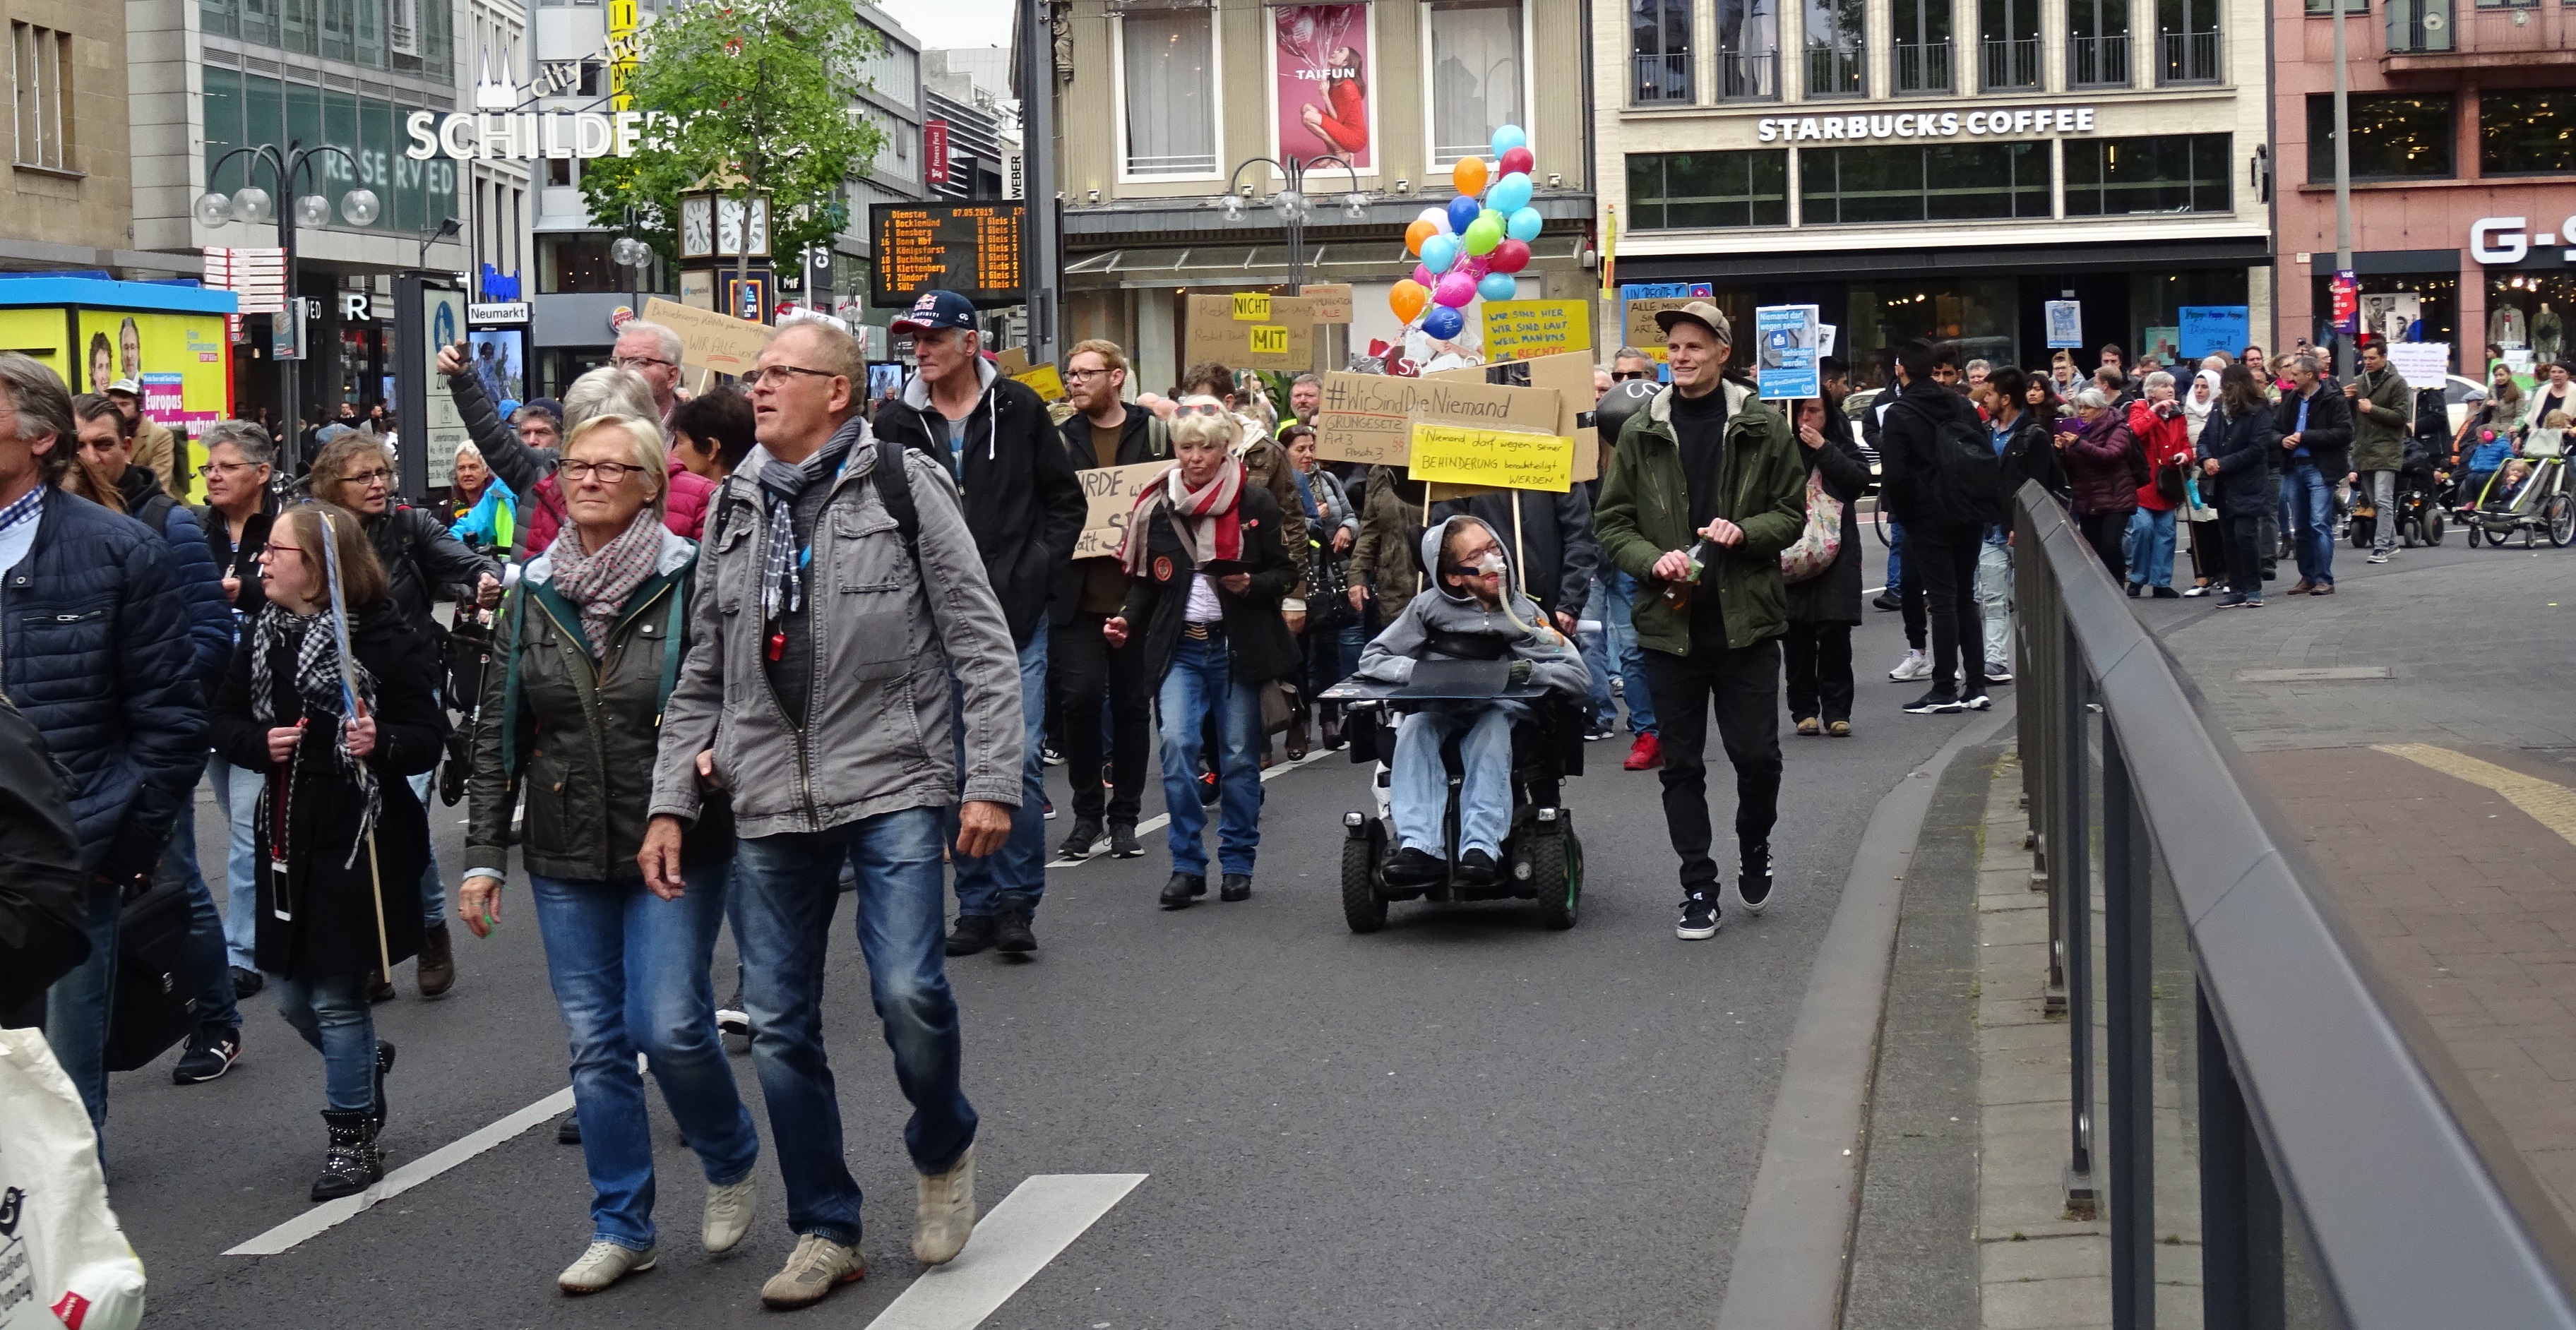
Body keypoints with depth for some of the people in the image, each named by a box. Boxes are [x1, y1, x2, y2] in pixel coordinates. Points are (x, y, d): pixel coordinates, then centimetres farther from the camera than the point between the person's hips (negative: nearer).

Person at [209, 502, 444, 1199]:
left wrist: (381, 743, -29)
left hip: (359, 839, -6)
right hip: (288, 837, 6)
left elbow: (429, 737, -10)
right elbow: (225, 723, 13)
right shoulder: (264, 635, 7)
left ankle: (354, 1138, 17)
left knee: (337, 996, 0)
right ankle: (366, 1063, 45)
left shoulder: (384, 637, -12)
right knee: (292, 996, 15)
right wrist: (261, 743, -8)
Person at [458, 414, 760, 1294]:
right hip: (565, 858, 4)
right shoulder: (535, 593, 7)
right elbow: (497, 733, 9)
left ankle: (732, 1162, 18)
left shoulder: (689, 582, -5)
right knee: (596, 1043, 5)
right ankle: (622, 1228, 16)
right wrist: (483, 856, 5)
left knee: (669, 1024, -11)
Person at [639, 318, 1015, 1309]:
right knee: (778, 1023, 4)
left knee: (908, 990, -16)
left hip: (893, 781, -5)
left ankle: (942, 1150, 15)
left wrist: (990, 781, -10)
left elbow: (981, 643, -3)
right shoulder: (735, 506, 13)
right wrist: (671, 804, 9)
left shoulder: (903, 484, -1)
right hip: (770, 798, 5)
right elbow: (702, 674, 17)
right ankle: (825, 1233, 17)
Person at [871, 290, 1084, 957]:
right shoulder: (897, 423, 5)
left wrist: (1035, 571, -1)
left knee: (1019, 760, -9)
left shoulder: (1018, 409, 2)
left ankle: (1017, 902, 1)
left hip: (1016, 615, -2)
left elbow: (1067, 501, 9)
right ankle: (977, 904, 14)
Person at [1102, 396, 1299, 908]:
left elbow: (1286, 573, 3)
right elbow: (1145, 579, 13)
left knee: (1239, 756, 4)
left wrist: (1252, 585, -17)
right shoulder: (1158, 505, 6)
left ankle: (1237, 864, 18)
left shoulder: (1256, 503, -2)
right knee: (1177, 743, -14)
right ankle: (1187, 865, -6)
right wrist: (1128, 620, -4)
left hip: (1238, 646, -1)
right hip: (1179, 646, 1)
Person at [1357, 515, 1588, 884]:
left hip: (1497, 711, 0)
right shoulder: (1430, 607, -2)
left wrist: (1530, 671, -26)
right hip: (1435, 713, 1)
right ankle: (1420, 846, -41)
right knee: (1414, 728, -32)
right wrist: (1419, 671, -23)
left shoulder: (1523, 614, -2)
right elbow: (1371, 659, -4)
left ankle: (1481, 849, -43)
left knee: (1491, 730, -34)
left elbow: (1578, 674, -7)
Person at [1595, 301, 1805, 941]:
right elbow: (1613, 523, 7)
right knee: (1681, 764, 5)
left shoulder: (1762, 427, 1)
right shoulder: (1640, 433, 4)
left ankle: (1754, 848, 29)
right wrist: (1653, 559, -12)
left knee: (1757, 755, 0)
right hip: (1671, 622, 1)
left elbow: (1792, 513, 6)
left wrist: (1745, 532, -14)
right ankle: (1698, 889, 14)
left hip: (1746, 620, -1)